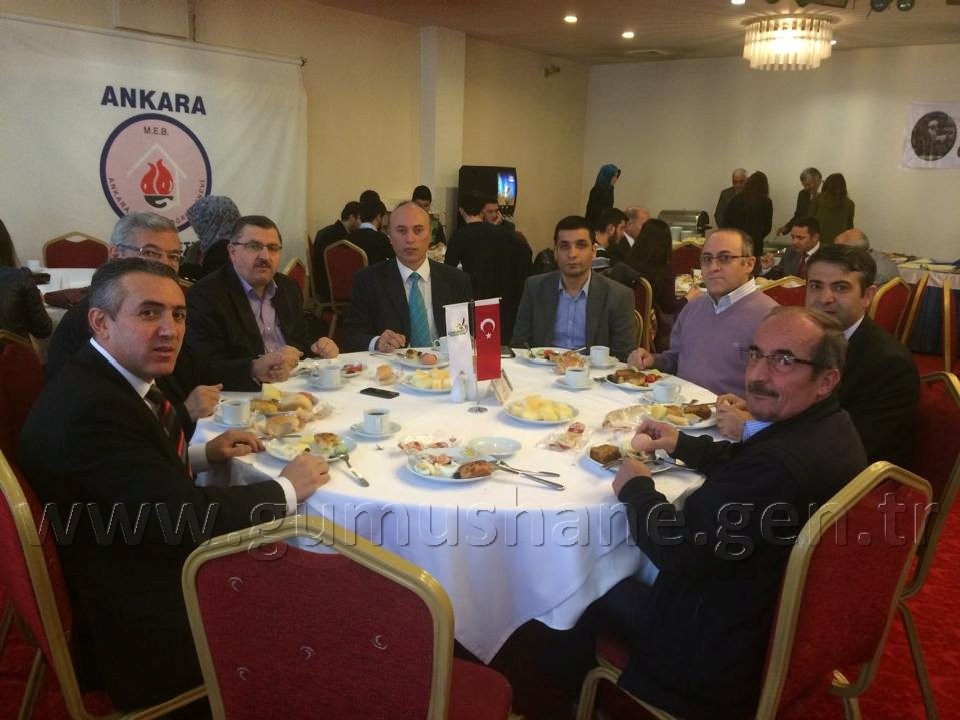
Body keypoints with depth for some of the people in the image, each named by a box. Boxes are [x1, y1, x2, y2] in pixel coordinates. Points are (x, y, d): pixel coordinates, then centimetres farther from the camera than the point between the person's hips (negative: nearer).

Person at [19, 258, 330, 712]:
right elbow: (184, 516, -29)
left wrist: (203, 454, 2)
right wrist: (286, 491, -17)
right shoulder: (91, 409, -28)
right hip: (138, 629, -9)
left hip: (140, 583, 9)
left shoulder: (107, 381, 2)